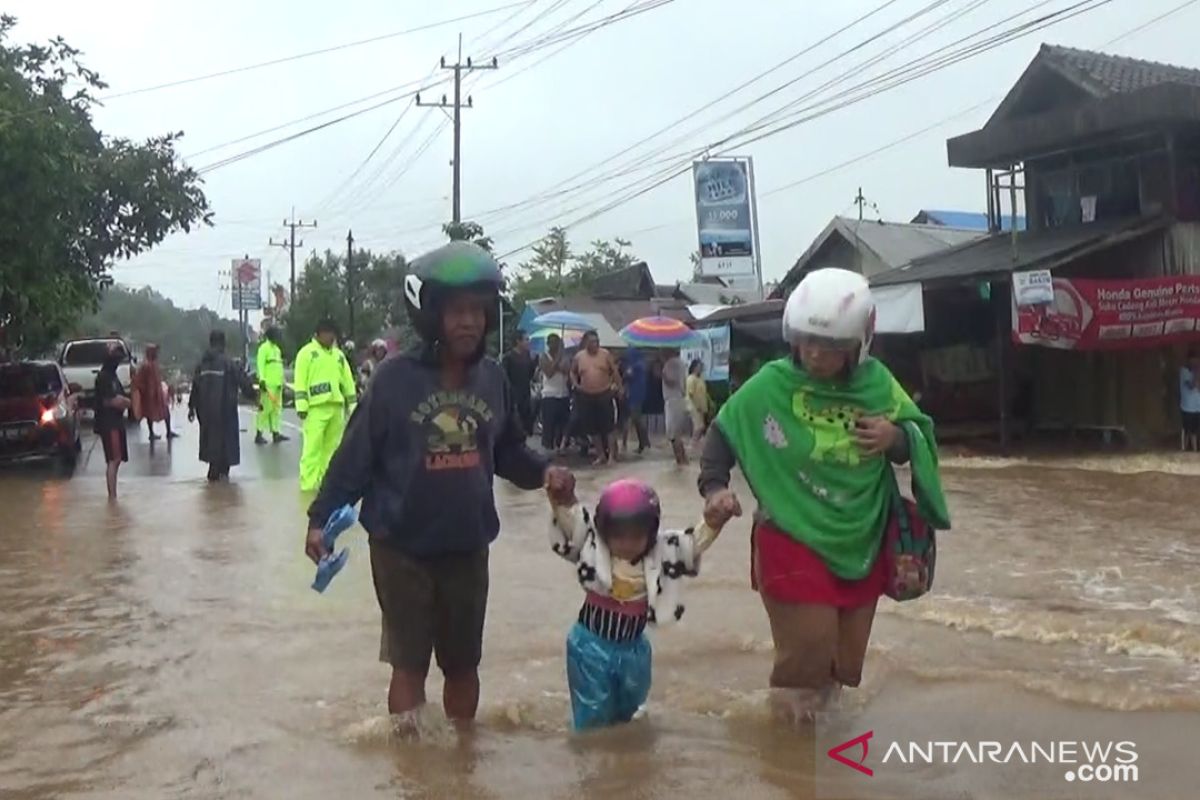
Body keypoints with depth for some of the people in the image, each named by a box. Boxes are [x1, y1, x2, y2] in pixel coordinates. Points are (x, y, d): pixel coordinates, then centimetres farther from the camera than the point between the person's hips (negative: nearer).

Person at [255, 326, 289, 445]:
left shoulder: (277, 349, 22)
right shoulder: (264, 347, -5)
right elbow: (260, 364, -14)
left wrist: (282, 382, 21)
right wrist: (262, 379, -23)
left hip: (277, 384, 9)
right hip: (268, 384, -9)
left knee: (277, 408, 7)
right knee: (265, 408, -9)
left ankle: (276, 433, 10)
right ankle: (259, 434, -5)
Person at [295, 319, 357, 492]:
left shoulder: (339, 355, 18)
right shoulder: (307, 352, 1)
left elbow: (348, 381, 19)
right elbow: (300, 382, -6)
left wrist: (352, 406, 14)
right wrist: (302, 406, -14)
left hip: (336, 407, 6)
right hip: (316, 407, -6)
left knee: (331, 446, 8)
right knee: (313, 446, -9)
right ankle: (309, 482, -8)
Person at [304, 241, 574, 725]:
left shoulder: (492, 379, -1)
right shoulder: (395, 378, -14)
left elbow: (507, 452, 8)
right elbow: (356, 454, -9)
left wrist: (543, 472, -9)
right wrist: (321, 516, -11)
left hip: (468, 547, 4)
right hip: (402, 548, -4)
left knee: (463, 663, 19)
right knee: (409, 664, 9)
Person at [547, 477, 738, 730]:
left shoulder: (662, 552, -10)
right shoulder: (590, 544, -18)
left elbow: (697, 539, -15)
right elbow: (568, 516, -30)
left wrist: (716, 519, -36)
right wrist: (560, 495, -52)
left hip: (633, 649, 4)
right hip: (590, 645, -3)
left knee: (625, 714, 24)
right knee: (592, 719, 6)